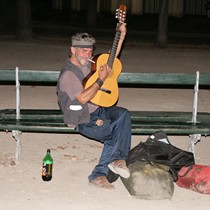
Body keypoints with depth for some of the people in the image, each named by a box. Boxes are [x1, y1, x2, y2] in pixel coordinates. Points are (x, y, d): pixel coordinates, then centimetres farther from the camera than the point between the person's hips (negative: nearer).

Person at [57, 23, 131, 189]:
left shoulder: (87, 63, 10)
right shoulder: (68, 74, -15)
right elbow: (83, 98, -24)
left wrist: (121, 37, 8)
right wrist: (101, 79, -21)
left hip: (98, 109, 8)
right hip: (83, 120, -8)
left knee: (123, 113, -22)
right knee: (116, 134, -25)